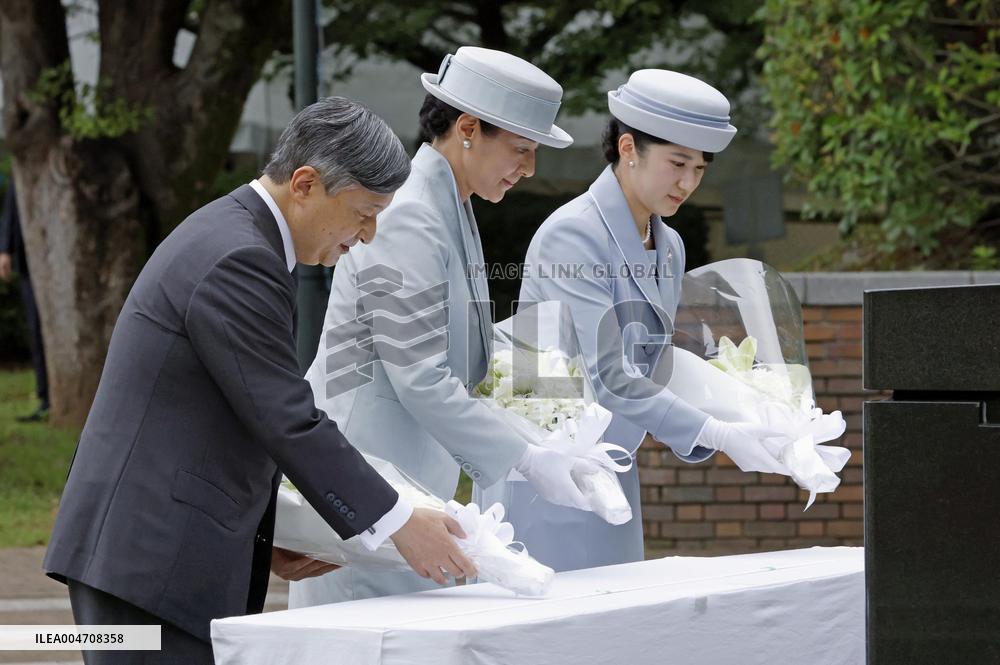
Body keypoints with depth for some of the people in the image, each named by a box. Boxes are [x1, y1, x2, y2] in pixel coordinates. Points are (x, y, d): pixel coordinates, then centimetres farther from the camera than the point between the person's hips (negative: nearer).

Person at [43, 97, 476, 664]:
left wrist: (264, 534, 16)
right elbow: (289, 422, -19)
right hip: (153, 563, -10)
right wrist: (399, 523, -13)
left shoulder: (228, 238, 17)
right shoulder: (239, 260, -16)